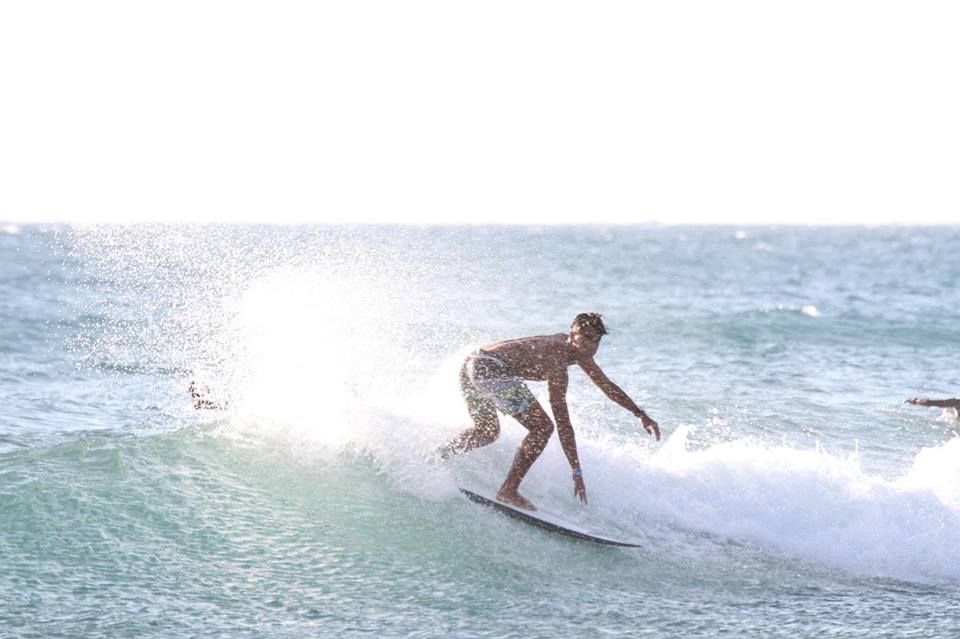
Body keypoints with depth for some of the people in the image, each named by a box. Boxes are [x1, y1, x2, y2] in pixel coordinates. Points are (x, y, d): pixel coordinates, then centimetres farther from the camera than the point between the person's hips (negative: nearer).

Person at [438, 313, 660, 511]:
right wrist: (577, 472, -16)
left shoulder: (579, 351, 14)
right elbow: (562, 421, -16)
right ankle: (509, 490, -9)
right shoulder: (556, 357, -13)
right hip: (492, 369, -10)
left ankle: (440, 454, 12)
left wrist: (640, 414, 31)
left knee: (487, 432, 30)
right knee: (542, 428, -6)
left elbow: (607, 386, 29)